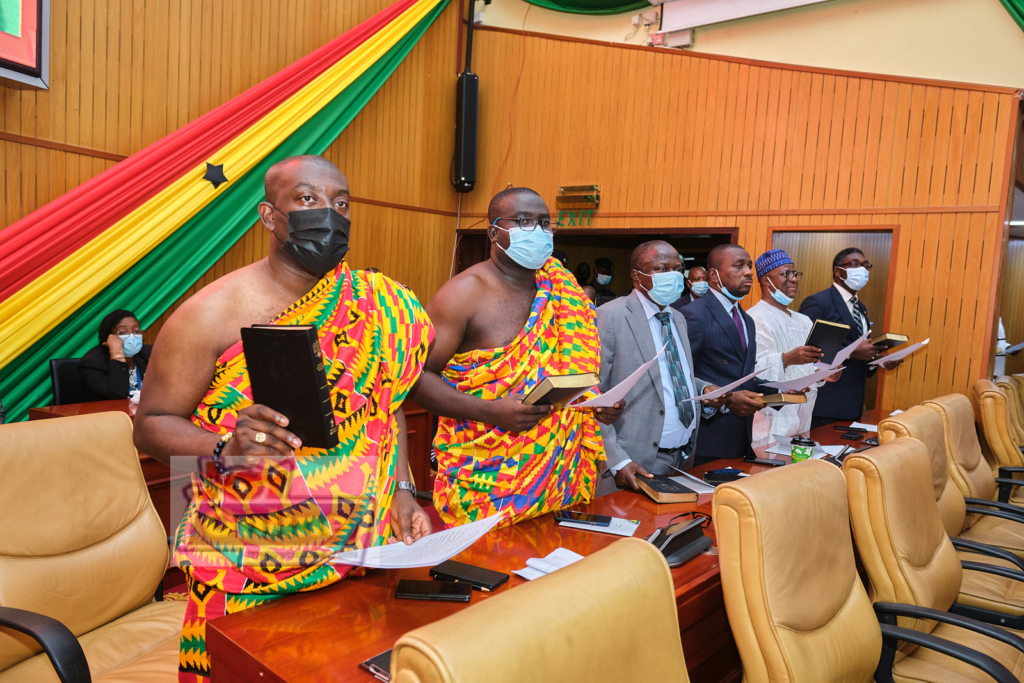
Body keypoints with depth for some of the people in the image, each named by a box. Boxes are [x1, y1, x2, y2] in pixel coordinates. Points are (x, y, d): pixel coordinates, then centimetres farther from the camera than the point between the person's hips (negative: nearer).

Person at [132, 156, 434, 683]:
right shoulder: (214, 312, -10)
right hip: (247, 558, -3)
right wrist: (225, 448, -24)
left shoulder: (378, 306, 0)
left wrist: (401, 492, -2)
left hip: (365, 549, 3)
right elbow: (151, 424, -5)